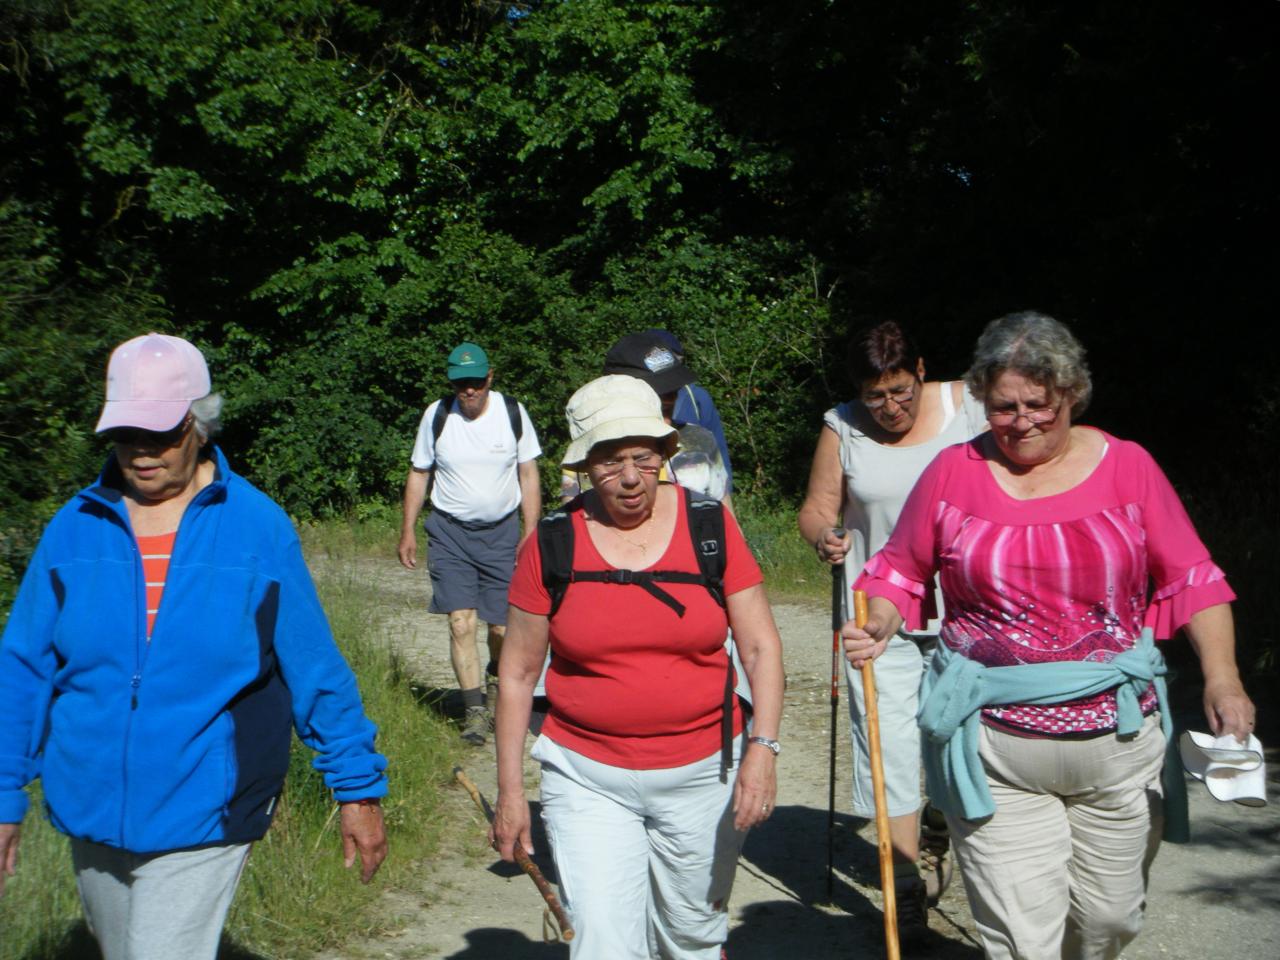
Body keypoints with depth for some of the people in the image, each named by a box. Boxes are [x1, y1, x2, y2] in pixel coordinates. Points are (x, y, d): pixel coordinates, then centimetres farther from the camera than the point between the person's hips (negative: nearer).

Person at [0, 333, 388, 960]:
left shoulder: (259, 528, -7)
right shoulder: (74, 530, 0)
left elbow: (316, 672, -3)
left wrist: (357, 789, -1)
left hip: (203, 818, -4)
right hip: (92, 815, 4)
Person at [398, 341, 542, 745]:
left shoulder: (513, 413, -2)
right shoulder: (437, 416, -2)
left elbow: (529, 476, 4)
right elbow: (419, 474, 8)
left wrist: (530, 535, -1)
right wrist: (408, 531, 5)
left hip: (501, 530, 0)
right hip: (450, 532, 0)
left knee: (503, 626, 3)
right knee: (461, 624, -10)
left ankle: (495, 679, 35)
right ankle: (475, 709, -1)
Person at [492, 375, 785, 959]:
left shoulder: (711, 525, -3)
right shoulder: (552, 545, -5)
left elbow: (761, 646, -1)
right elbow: (517, 674, 2)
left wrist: (762, 747, -13)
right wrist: (510, 791, 2)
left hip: (703, 776, 1)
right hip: (589, 780, -1)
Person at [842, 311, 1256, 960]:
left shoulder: (1127, 467, 1)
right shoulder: (954, 473, -1)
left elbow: (1191, 580, 2)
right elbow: (901, 569, 8)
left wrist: (1222, 678, -9)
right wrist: (879, 625, -11)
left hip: (1117, 742, 2)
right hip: (993, 748, -1)